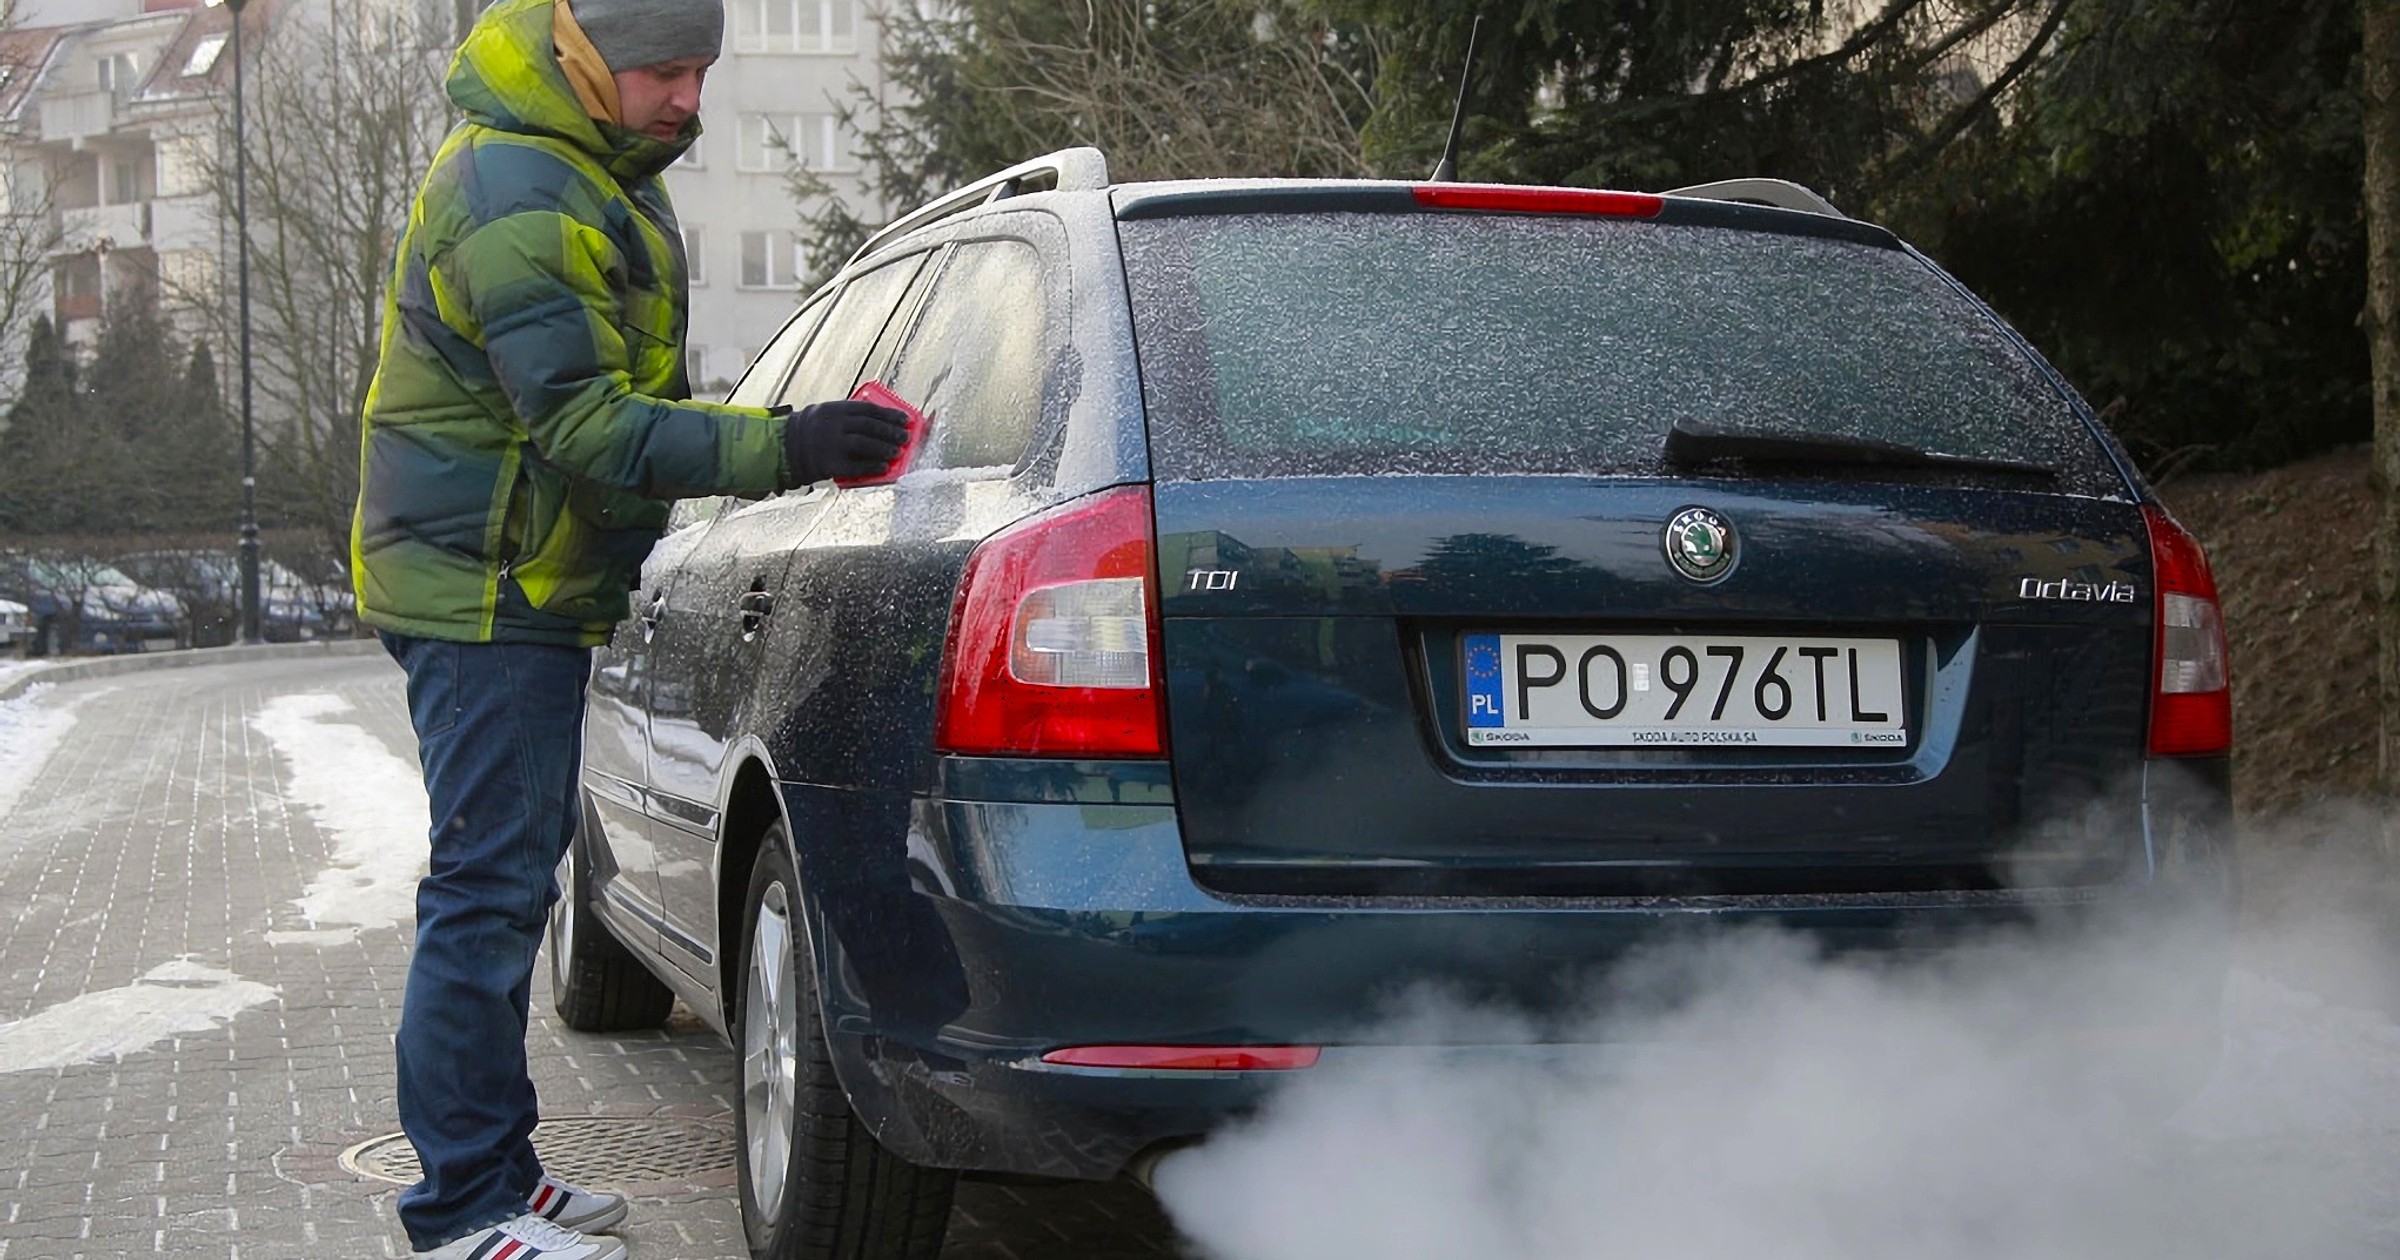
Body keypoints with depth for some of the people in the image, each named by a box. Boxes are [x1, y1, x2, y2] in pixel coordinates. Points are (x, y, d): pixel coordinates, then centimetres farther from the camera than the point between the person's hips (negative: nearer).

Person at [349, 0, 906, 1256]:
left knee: (513, 875, 15)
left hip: (528, 582, 11)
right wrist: (782, 448, -33)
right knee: (488, 885, -8)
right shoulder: (515, 201, -21)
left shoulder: (596, 160, 12)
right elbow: (587, 425, -27)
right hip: (481, 586, -11)